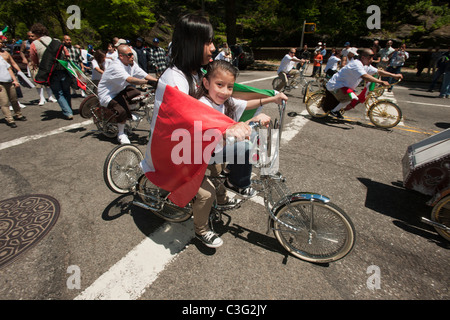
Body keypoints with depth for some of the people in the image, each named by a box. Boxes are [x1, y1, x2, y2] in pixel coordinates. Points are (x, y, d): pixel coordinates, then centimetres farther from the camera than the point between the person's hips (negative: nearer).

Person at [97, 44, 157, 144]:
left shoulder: (131, 64, -2)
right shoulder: (115, 66, -28)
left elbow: (144, 75, -10)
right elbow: (130, 79, -44)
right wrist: (148, 82, -53)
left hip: (121, 90, 8)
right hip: (108, 95, -8)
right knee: (123, 110, -32)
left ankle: (133, 114, 15)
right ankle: (121, 134, -9)